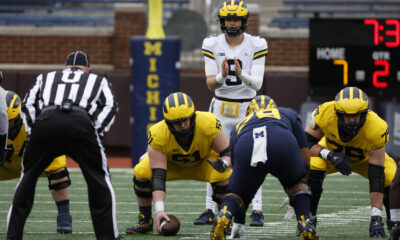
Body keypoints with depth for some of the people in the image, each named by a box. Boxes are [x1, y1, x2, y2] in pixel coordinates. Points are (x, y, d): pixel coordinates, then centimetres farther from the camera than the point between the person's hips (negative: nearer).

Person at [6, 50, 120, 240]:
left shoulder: (46, 78, 36)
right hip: (81, 123, -1)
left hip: (45, 122, 2)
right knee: (99, 179, 12)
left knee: (28, 177, 17)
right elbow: (110, 105, 17)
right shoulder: (98, 81, 33)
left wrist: (33, 131, 19)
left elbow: (27, 105, 24)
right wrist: (97, 132, 10)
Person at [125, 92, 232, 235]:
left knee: (222, 176, -32)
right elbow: (158, 175, -34)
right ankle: (145, 222, -3)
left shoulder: (208, 124, -36)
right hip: (172, 164, 1)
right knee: (141, 173, -23)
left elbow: (227, 152, -22)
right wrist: (159, 209, -44)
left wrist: (224, 163, -48)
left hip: (204, 160, -1)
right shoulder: (158, 135, -35)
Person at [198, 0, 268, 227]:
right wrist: (222, 76, -30)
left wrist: (241, 74, -33)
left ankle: (257, 210, -7)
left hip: (247, 108, -2)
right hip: (221, 107, 2)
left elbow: (257, 83, -13)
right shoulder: (212, 45, -3)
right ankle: (210, 210, 4)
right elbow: (210, 84, -7)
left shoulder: (256, 45, -7)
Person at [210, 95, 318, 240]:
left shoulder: (240, 125, 43)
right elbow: (306, 162, 38)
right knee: (297, 183, 31)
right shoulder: (288, 114, 42)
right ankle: (305, 224, 13)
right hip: (282, 142, 0)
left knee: (237, 192, 22)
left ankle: (224, 215, -11)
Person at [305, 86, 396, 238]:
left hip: (364, 157, 0)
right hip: (330, 150, 0)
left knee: (392, 181, -23)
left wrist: (376, 217, -41)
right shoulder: (325, 114, -36)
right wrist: (330, 155, -41)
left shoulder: (376, 128, -39)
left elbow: (376, 176, -38)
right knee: (312, 171, -31)